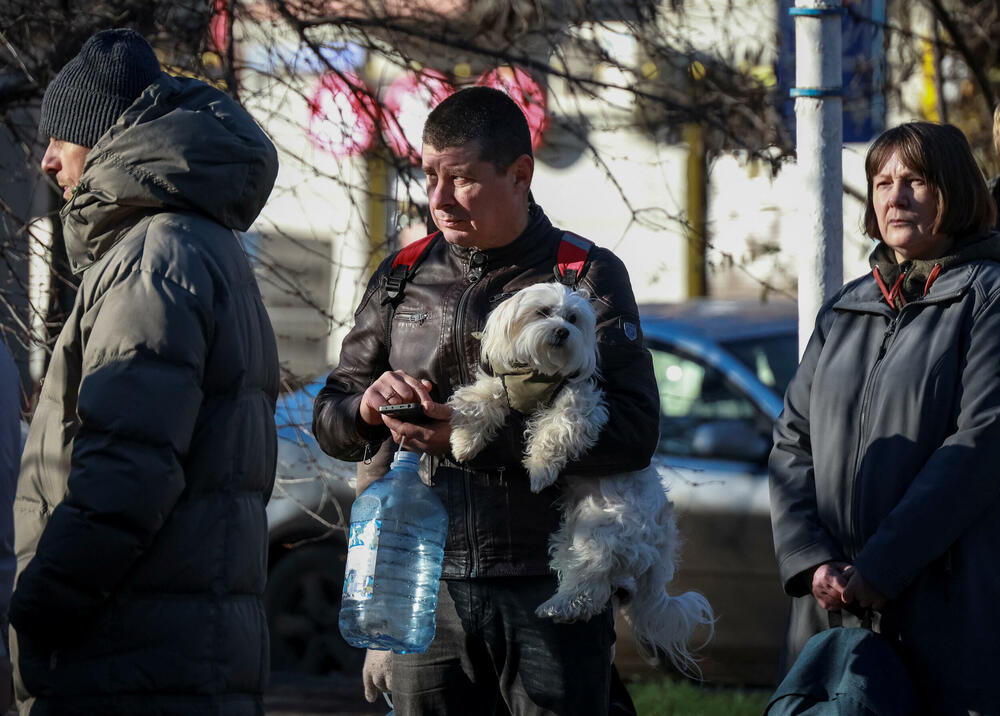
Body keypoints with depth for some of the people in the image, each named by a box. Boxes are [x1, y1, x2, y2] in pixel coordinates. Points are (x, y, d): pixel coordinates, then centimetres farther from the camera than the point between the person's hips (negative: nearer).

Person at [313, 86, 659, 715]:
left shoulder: (588, 277, 0)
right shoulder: (403, 279, 13)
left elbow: (633, 433, -12)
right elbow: (329, 420, 18)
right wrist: (368, 407, -7)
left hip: (549, 596, -3)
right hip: (425, 588, 4)